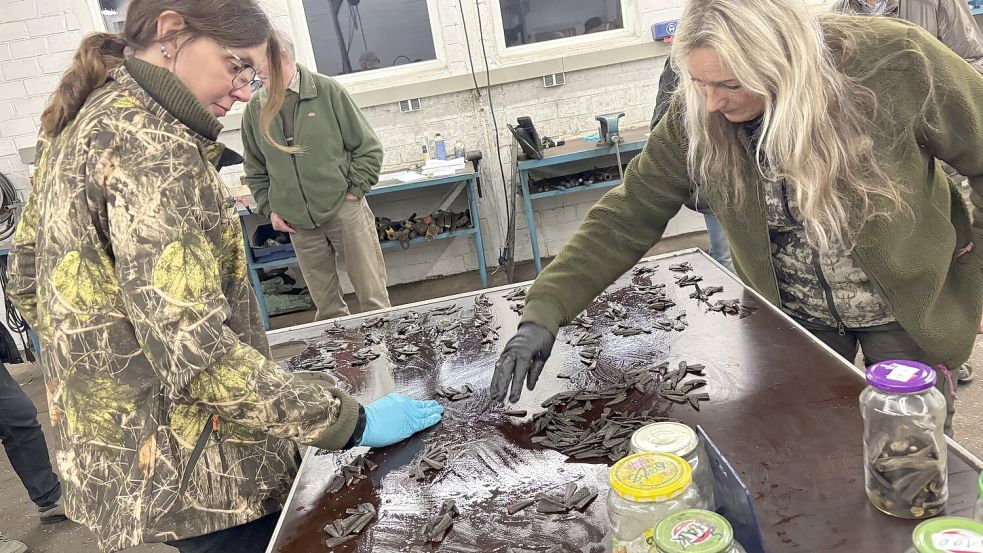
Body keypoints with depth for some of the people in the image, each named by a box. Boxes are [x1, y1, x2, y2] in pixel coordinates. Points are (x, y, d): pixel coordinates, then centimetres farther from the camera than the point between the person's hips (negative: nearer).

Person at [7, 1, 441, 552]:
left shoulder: (82, 125, 7)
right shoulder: (150, 143, -22)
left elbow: (27, 281, 16)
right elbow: (195, 350, -29)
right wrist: (351, 422, -24)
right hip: (190, 471, -9)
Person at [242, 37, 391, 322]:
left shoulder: (327, 91, -4)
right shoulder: (255, 109, 5)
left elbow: (369, 148, -1)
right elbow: (255, 170, 16)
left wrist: (354, 191, -5)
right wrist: (270, 210, 6)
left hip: (345, 210, -3)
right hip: (299, 223, 3)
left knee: (373, 297, 2)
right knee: (326, 306, 9)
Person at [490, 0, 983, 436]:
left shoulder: (891, 61, -26)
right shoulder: (695, 114, -19)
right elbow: (628, 216, -17)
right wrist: (544, 311, -26)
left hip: (909, 304, -1)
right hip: (796, 316, 2)